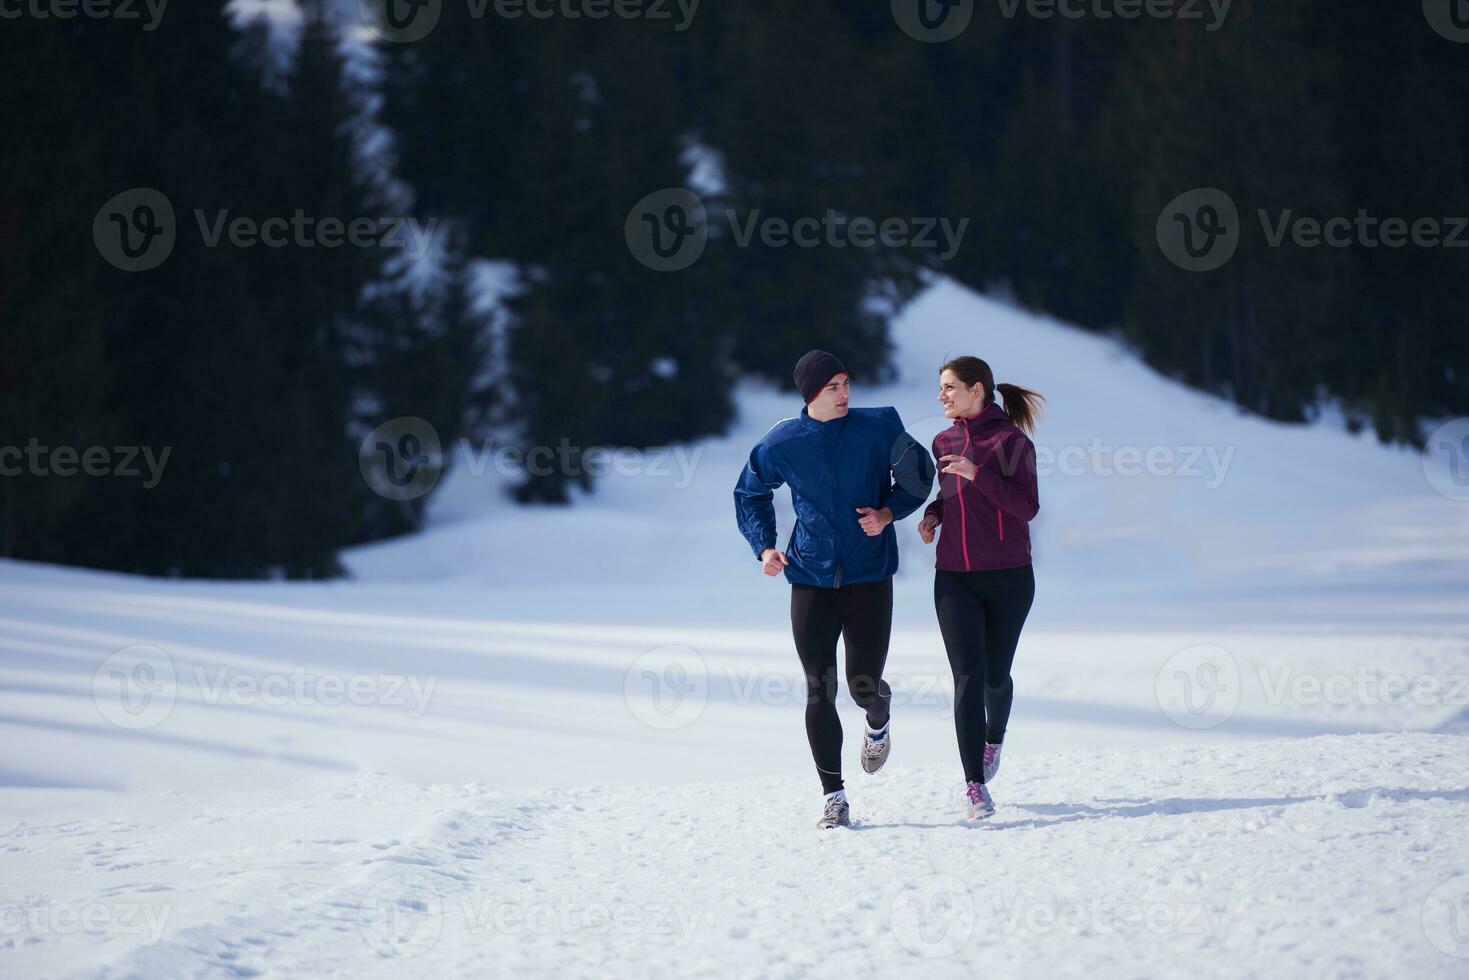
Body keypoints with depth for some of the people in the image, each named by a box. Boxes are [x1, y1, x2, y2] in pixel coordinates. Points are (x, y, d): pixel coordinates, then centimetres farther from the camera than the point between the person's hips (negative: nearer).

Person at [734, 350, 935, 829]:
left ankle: (878, 722, 38)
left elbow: (918, 473, 10)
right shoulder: (782, 443, -2)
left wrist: (889, 512, -8)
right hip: (811, 579, 1)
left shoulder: (880, 427, -5)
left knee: (864, 685, -1)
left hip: (869, 577, -1)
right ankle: (833, 796, 6)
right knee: (819, 691, -3)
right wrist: (764, 546, 0)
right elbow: (749, 494, 14)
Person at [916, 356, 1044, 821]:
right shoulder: (944, 443, 8)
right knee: (968, 677, -11)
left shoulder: (1012, 440, -8)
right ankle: (975, 787, -14)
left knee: (995, 675, 10)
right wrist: (933, 513, 5)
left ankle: (994, 736, 45)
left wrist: (977, 472, -23)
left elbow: (1027, 506, -15)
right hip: (955, 578, 3)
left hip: (1008, 577, -3)